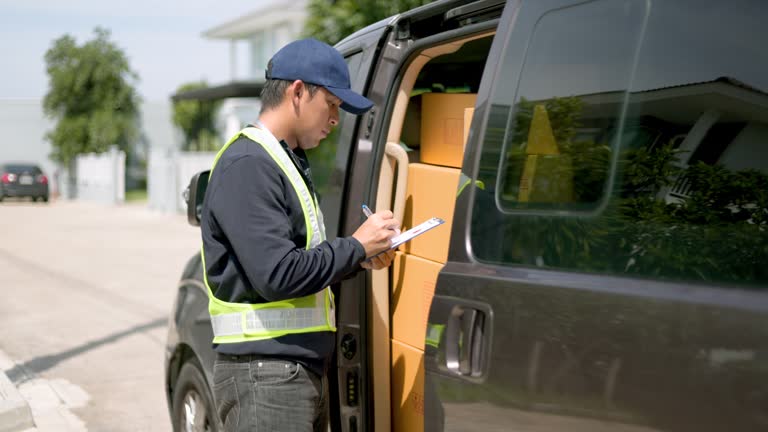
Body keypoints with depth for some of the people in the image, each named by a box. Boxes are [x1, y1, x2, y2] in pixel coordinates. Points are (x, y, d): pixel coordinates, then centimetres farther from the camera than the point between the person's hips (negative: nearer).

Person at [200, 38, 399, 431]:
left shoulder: (289, 162, 17)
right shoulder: (247, 165, -16)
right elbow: (278, 275, -23)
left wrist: (358, 259, 6)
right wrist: (356, 246, -12)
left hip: (307, 369, 10)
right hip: (264, 374, -10)